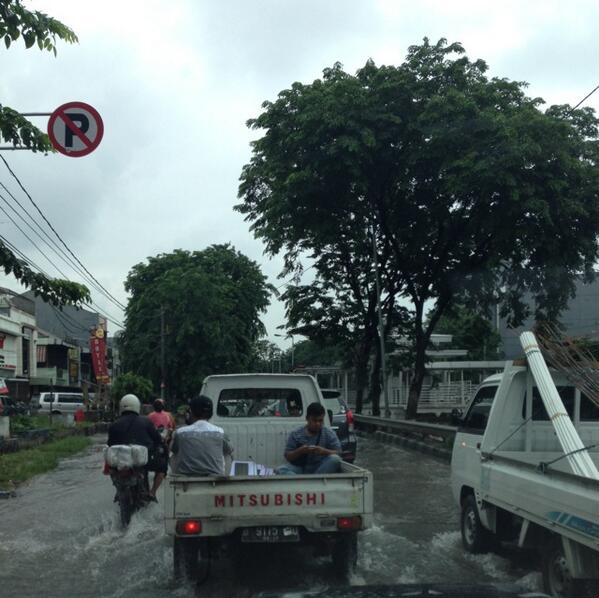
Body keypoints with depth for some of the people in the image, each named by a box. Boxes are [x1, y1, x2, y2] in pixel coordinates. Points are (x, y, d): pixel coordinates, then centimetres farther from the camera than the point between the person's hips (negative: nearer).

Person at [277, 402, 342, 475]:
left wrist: (324, 451, -21)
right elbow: (288, 457, 2)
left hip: (321, 469, 0)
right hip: (300, 468, 0)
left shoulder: (329, 434, 5)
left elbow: (338, 453, -3)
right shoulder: (295, 434, 5)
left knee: (335, 459, -28)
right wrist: (300, 451, -17)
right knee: (281, 469, -28)